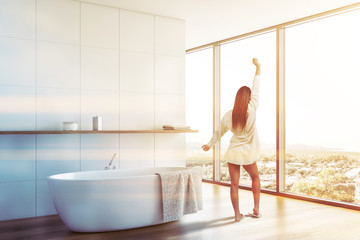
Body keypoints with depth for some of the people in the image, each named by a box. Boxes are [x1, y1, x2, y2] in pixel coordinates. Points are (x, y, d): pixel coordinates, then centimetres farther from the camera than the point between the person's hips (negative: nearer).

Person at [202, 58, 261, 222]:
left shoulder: (229, 115, -5)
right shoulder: (252, 110, -12)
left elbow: (219, 132, 8)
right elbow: (256, 89, -3)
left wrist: (210, 145, 25)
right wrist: (258, 67, 7)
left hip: (233, 153, 1)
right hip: (248, 153, -1)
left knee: (234, 184, 6)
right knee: (255, 178, 22)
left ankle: (237, 215, 10)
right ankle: (256, 209, 23)